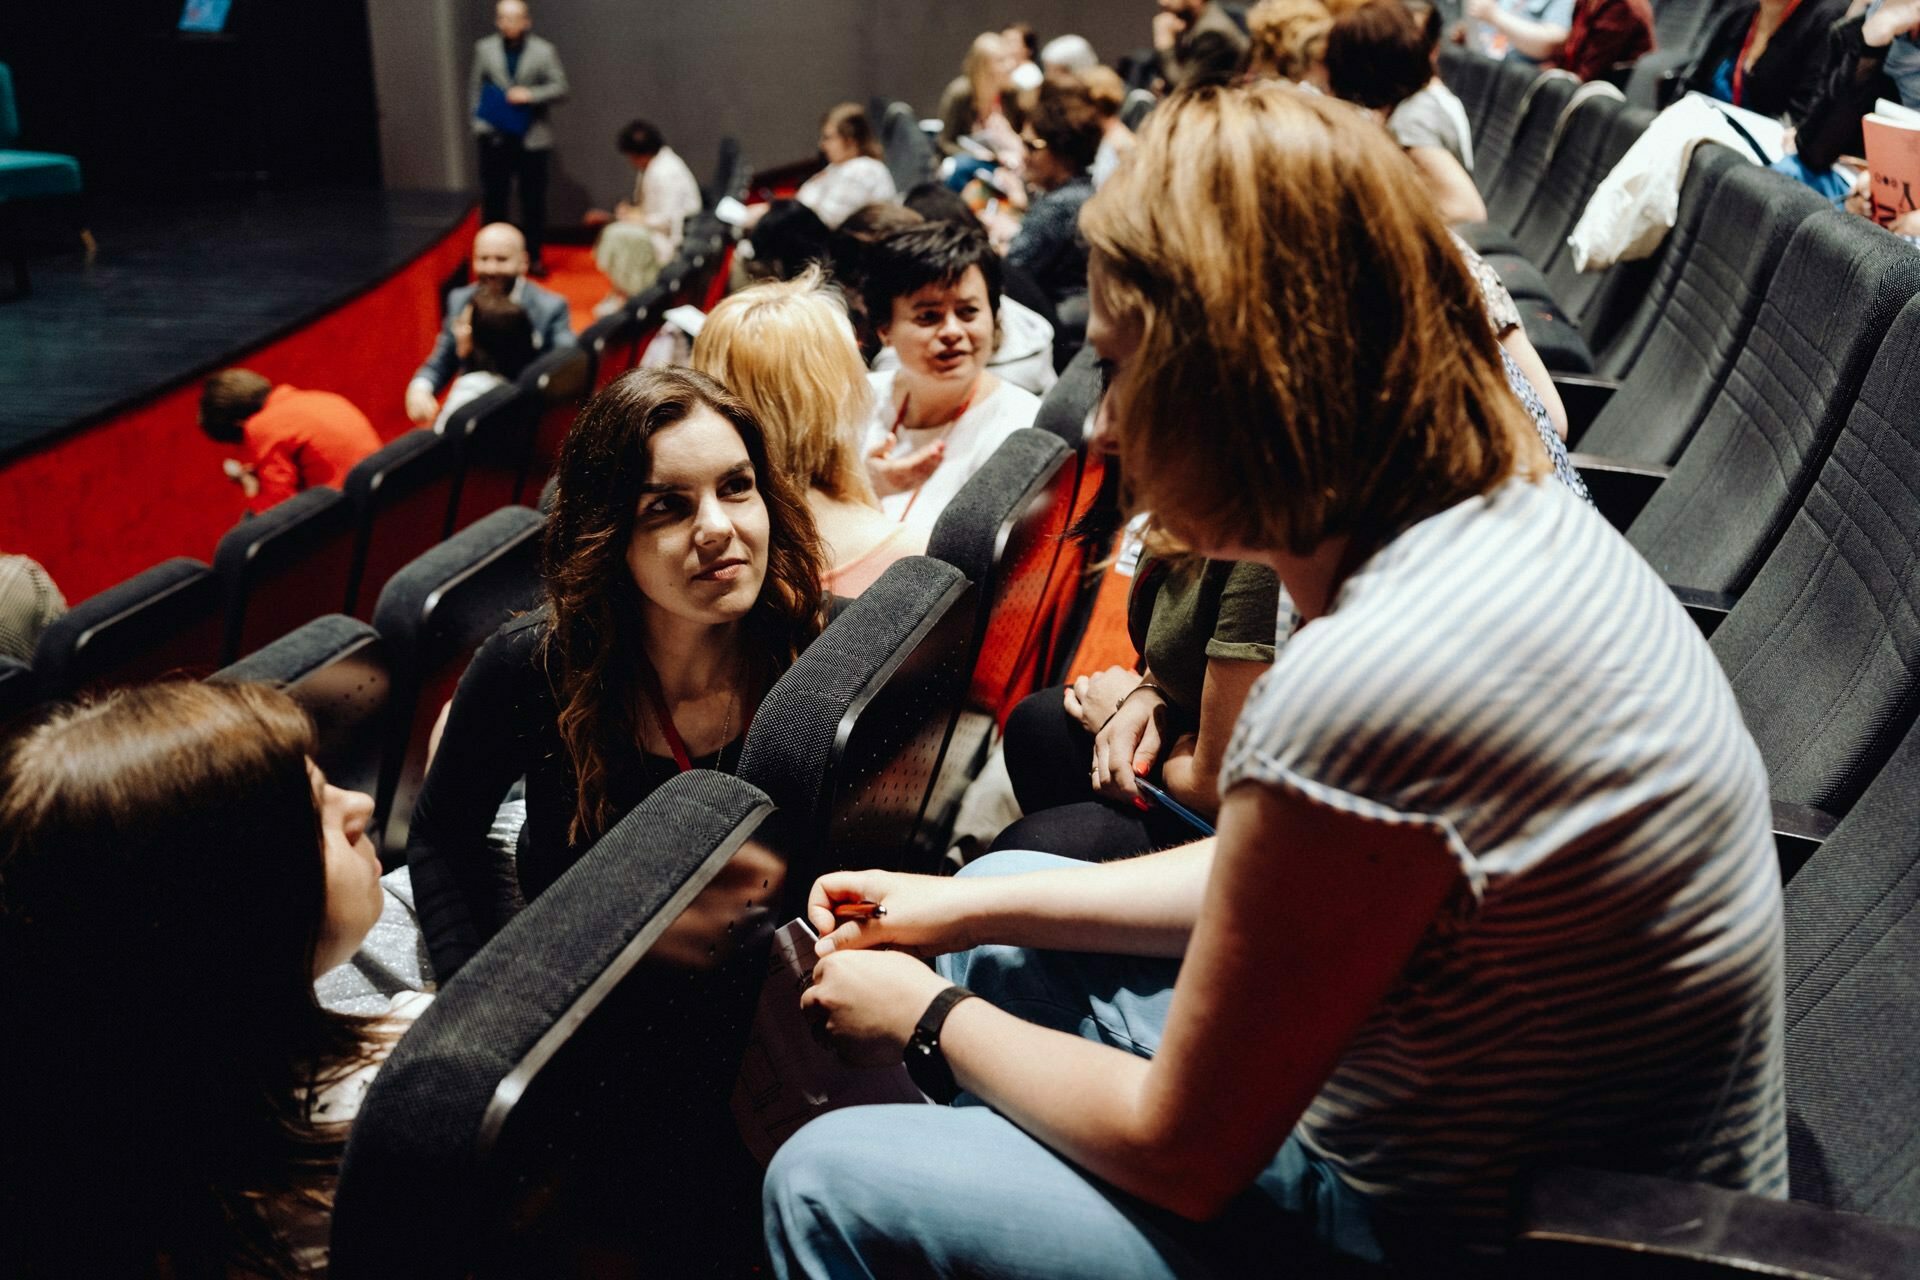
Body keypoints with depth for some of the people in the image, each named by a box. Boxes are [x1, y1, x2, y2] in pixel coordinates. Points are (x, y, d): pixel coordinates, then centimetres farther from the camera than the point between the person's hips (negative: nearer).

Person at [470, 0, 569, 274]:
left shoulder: (544, 51, 1)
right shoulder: (484, 48, 5)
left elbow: (559, 87, -3)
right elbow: (475, 87, 7)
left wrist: (530, 94, -18)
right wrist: (477, 122, -3)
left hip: (532, 138, -1)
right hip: (494, 136, 1)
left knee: (533, 200, 5)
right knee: (493, 198, 5)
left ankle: (533, 257, 15)